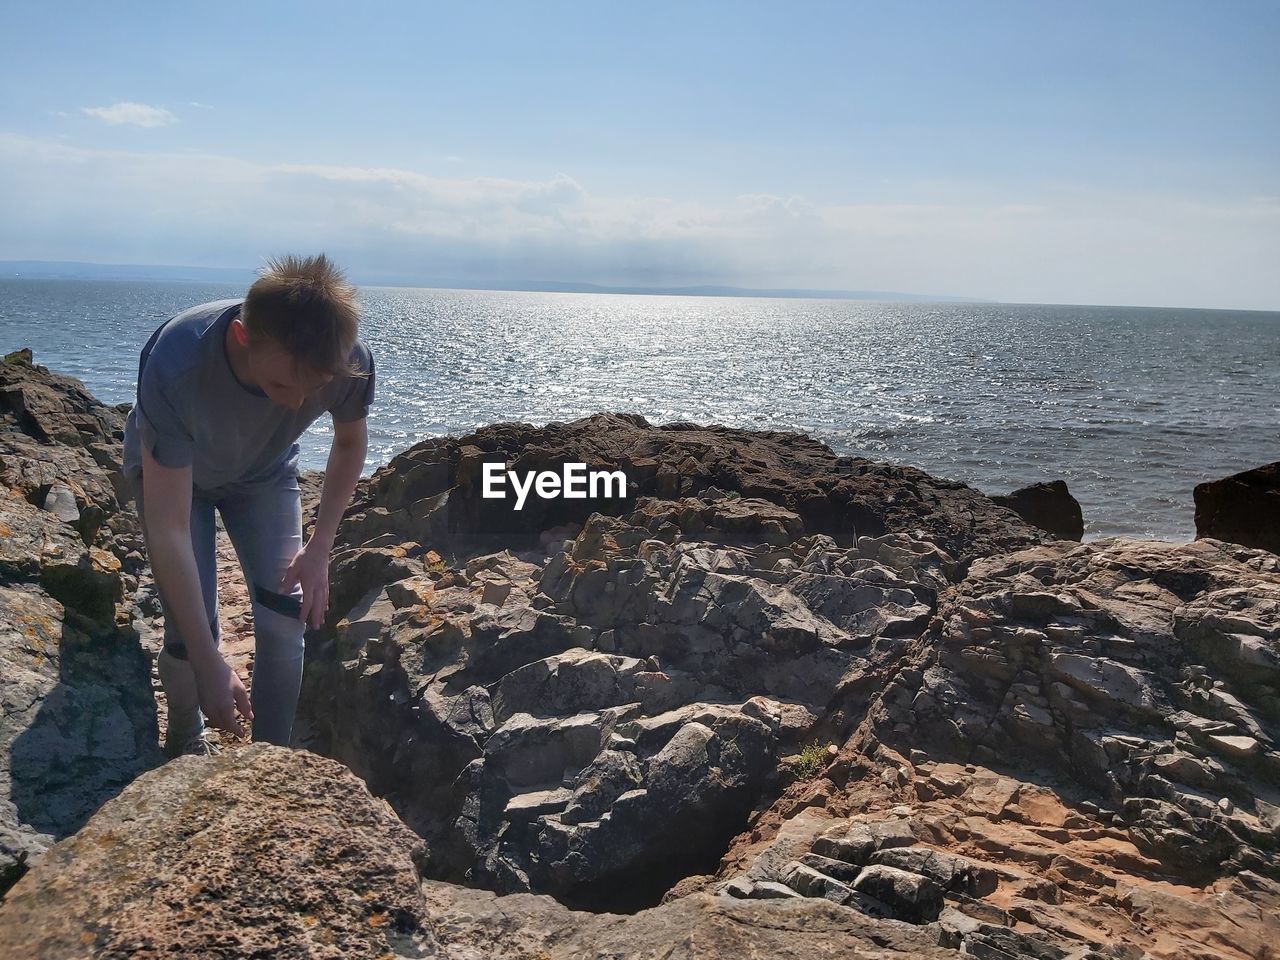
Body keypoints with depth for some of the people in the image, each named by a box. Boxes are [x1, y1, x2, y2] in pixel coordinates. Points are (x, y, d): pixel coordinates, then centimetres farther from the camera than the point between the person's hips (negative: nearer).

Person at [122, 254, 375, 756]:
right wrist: (210, 667, -40)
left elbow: (350, 442, -9)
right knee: (189, 634, -12)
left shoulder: (350, 361, -34)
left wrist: (319, 549, -15)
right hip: (169, 469, -2)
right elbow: (169, 530, -38)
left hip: (265, 473, 2)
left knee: (286, 623, -10)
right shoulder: (174, 366, -43)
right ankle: (185, 744, 20)